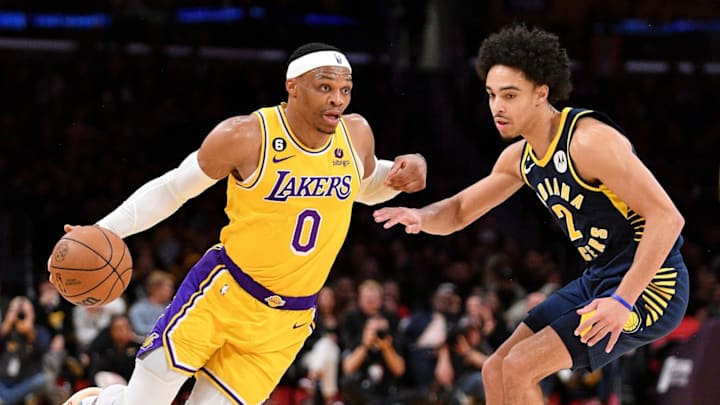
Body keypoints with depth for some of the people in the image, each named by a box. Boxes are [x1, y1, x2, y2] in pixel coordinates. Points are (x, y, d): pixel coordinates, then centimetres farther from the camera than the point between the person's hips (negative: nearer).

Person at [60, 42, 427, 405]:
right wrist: (103, 231, -13)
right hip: (222, 294, -3)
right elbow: (173, 188, -4)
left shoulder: (356, 135, -3)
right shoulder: (247, 136, -16)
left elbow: (366, 186, 20)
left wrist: (404, 172, -2)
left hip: (284, 323, 3)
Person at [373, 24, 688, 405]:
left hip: (650, 284, -9)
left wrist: (622, 301, -31)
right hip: (598, 281, 9)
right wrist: (420, 217, -6)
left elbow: (667, 217, -26)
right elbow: (458, 211, 19)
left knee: (519, 368, -16)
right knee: (496, 371, 10)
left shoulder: (589, 140, -22)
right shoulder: (520, 158, 6)